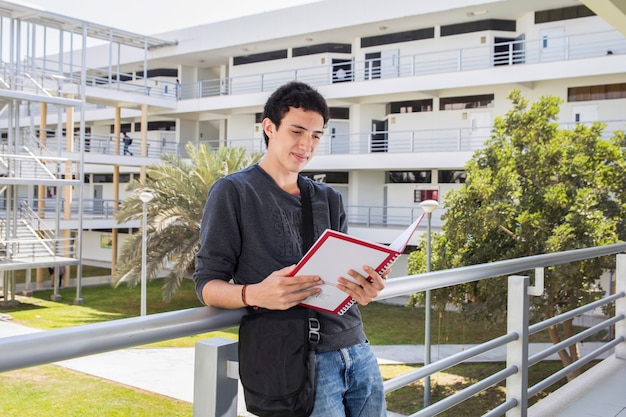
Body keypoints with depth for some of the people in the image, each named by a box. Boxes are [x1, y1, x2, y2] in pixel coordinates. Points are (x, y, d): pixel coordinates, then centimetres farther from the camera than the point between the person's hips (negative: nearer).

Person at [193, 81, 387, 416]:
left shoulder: (329, 200, 15)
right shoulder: (233, 192, -1)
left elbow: (344, 274, 12)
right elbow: (207, 285, -4)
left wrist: (364, 291, -12)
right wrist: (254, 294, -25)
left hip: (357, 350, 6)